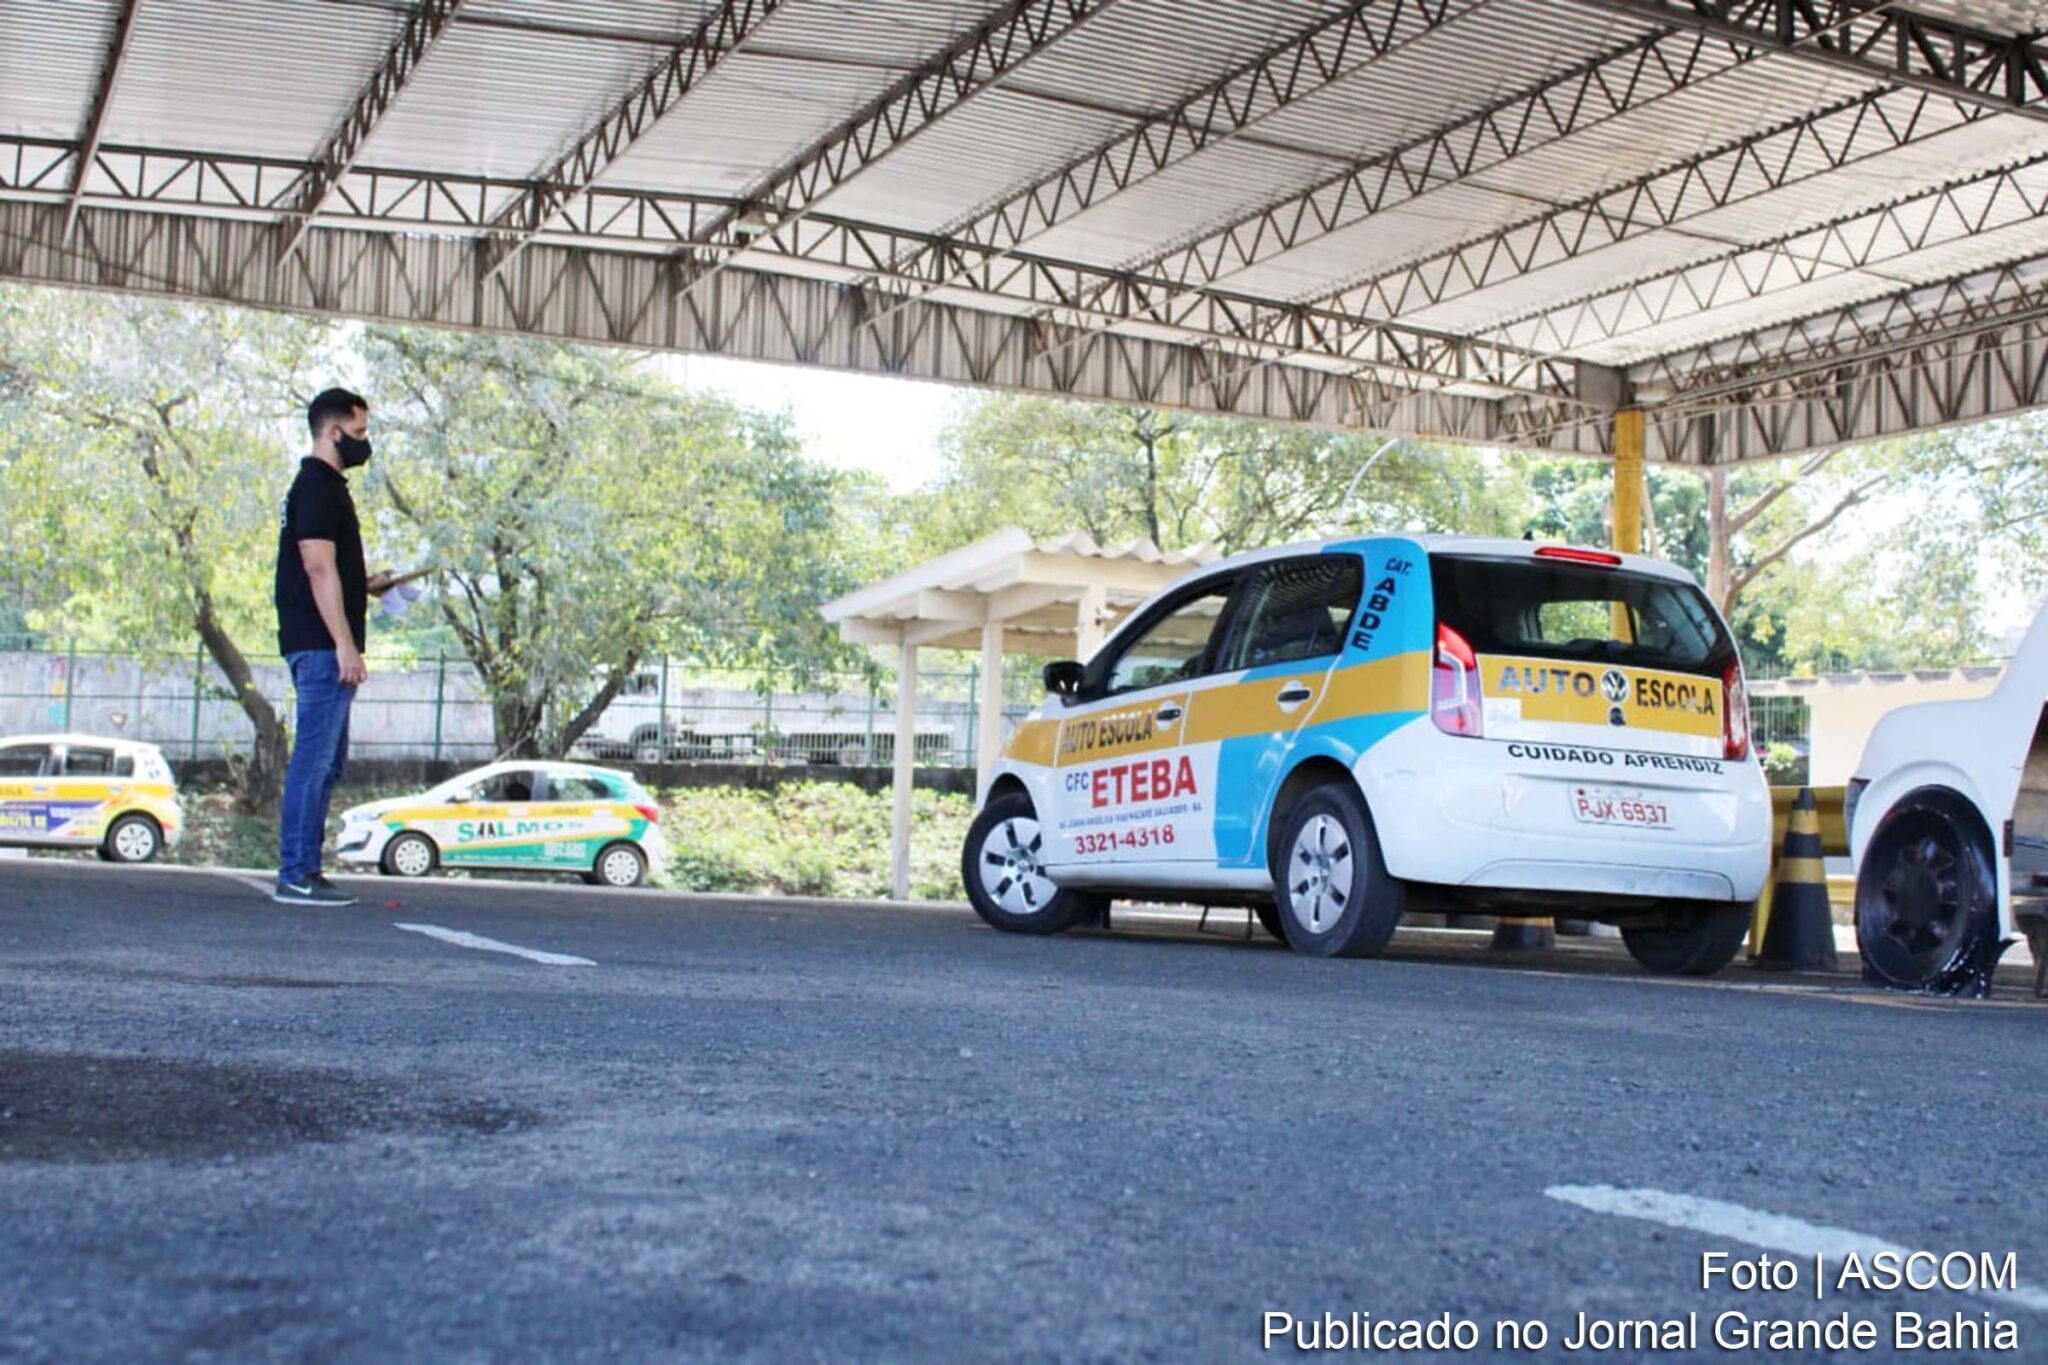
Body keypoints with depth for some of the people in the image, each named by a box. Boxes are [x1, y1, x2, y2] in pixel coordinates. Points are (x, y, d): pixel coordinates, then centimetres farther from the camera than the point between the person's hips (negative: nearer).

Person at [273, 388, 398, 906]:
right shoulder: (318, 488, -10)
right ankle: (296, 876, -8)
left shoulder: (323, 487, 21)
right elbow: (319, 570, -18)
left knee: (327, 762, 12)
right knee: (314, 760, -9)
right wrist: (345, 646, -22)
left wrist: (366, 584, 17)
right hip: (322, 647, -11)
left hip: (324, 649, 11)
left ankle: (305, 871, 16)